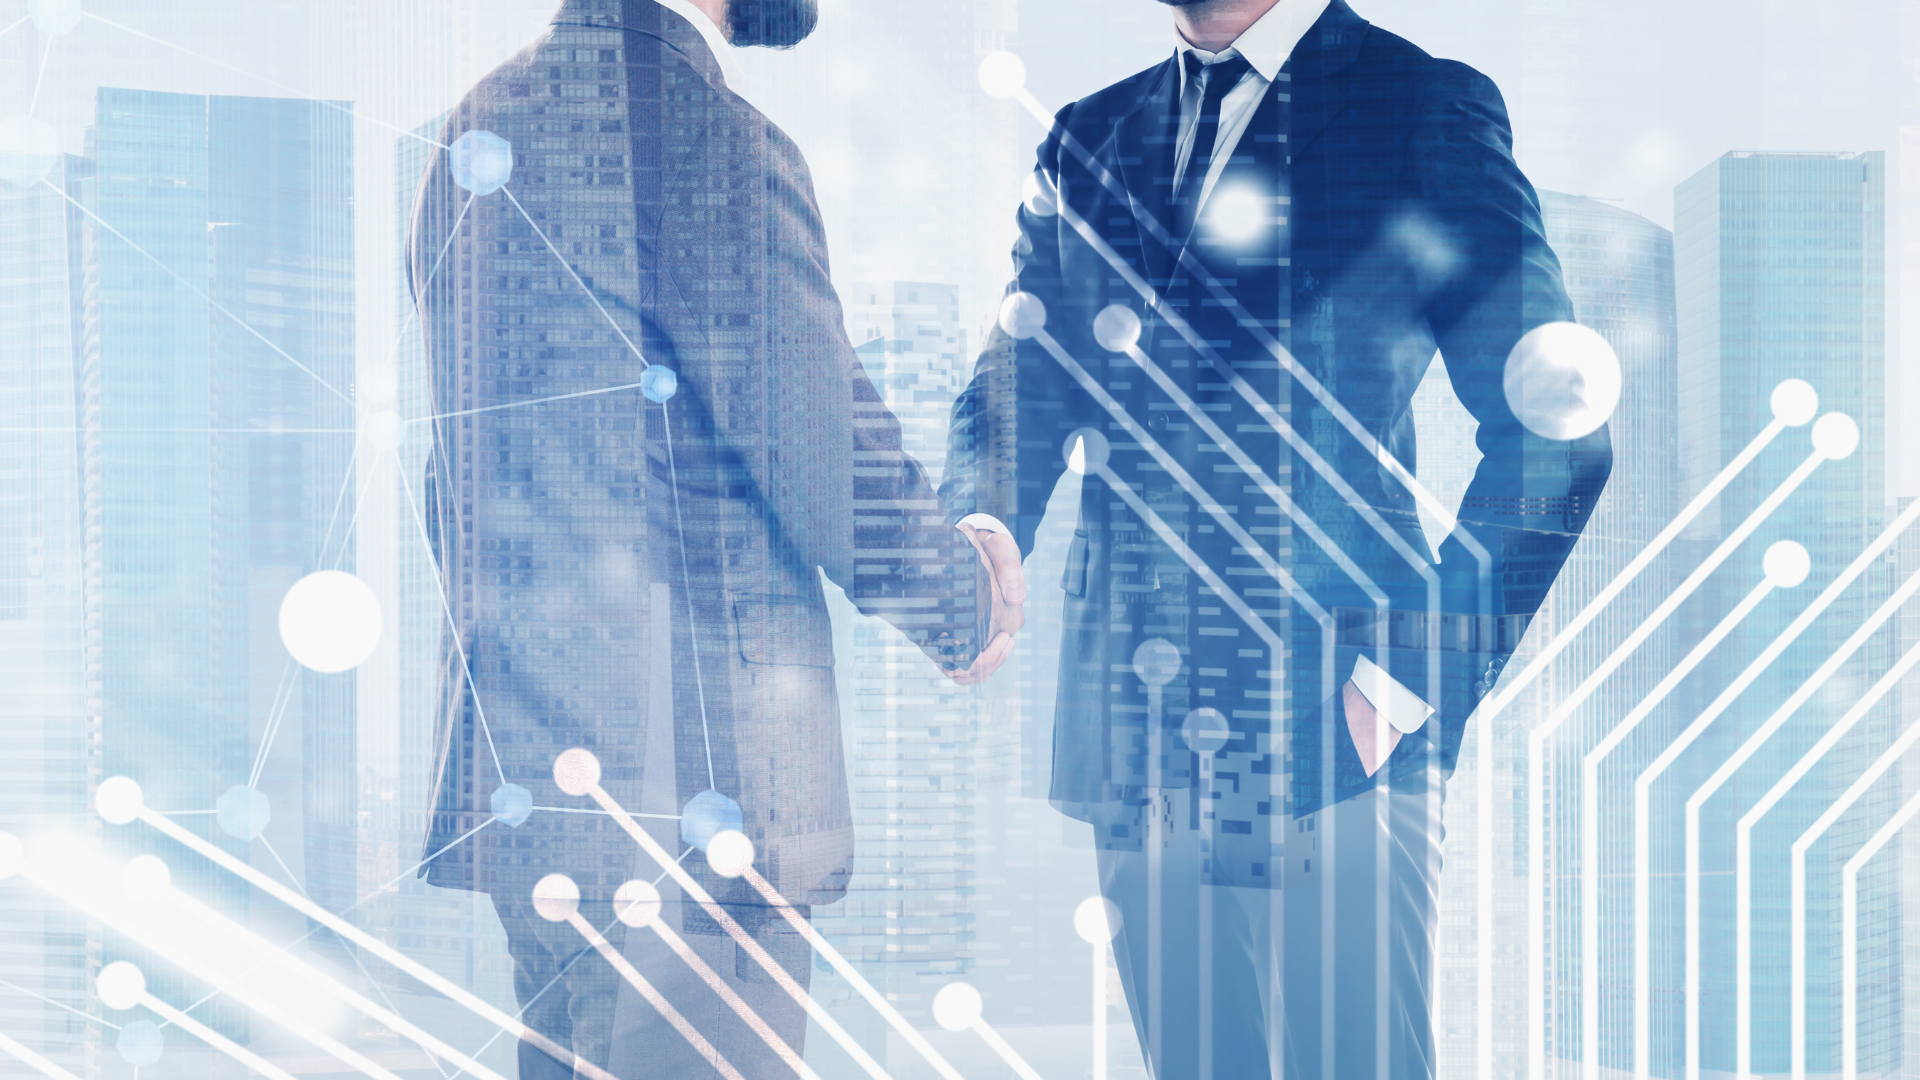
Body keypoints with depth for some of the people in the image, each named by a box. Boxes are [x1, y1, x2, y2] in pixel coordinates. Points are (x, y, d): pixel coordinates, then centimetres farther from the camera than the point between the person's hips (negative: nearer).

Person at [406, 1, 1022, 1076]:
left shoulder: (475, 130, 10)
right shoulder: (726, 145, -16)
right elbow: (834, 461, -13)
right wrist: (962, 609, 4)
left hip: (516, 779, 9)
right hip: (695, 785, -9)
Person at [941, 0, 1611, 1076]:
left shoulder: (1425, 108, -1)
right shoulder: (1088, 139, 16)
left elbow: (1551, 437, -5)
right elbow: (1012, 392, 16)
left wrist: (1414, 681, -11)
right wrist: (978, 536, -6)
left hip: (1332, 744, -5)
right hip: (1138, 748, 5)